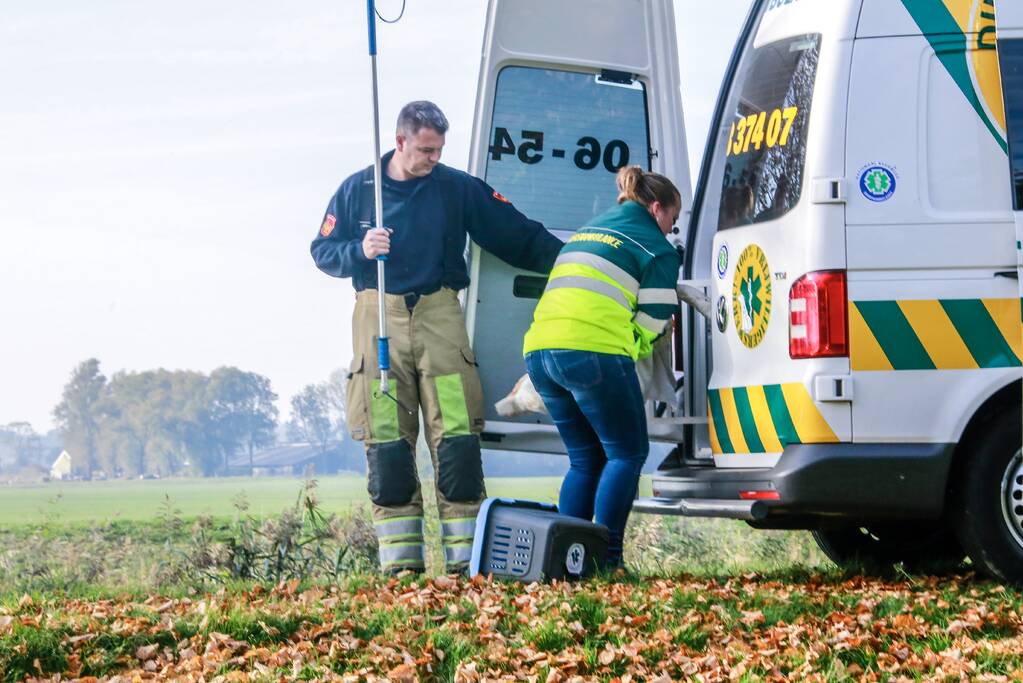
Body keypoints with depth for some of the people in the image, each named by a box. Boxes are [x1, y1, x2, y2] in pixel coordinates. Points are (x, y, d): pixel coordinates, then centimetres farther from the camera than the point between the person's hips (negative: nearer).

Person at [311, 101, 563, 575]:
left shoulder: (458, 189, 7)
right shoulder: (356, 190, 9)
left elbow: (518, 236, 8)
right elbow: (323, 250, 9)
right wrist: (360, 250, -10)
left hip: (439, 314, 0)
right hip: (380, 317, 0)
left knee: (457, 435, -9)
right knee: (386, 440, -3)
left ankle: (466, 553, -7)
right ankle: (400, 556, 1)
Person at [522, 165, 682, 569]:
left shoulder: (586, 232, 28)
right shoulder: (657, 249, 6)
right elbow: (651, 323, 3)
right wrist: (631, 353, 23)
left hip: (539, 350, 7)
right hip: (594, 352, -7)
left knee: (585, 459, 18)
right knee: (627, 454, 4)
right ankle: (605, 558, -7)